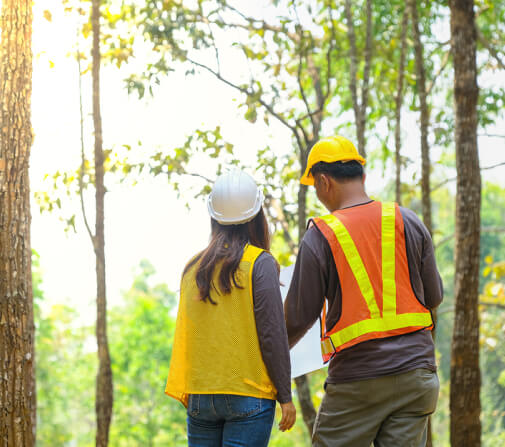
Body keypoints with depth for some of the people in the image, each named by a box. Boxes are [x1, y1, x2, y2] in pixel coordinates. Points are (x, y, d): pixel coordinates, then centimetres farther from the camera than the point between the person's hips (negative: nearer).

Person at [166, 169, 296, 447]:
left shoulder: (193, 267, 8)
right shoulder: (260, 264, -6)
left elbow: (183, 336, 11)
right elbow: (272, 334, -8)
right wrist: (285, 396, -3)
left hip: (199, 396, 5)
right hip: (248, 395, -4)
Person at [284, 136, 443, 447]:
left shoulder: (320, 236, -6)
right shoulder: (407, 221, 4)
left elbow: (300, 316, -2)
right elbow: (434, 296, 9)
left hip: (357, 377, -3)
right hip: (415, 370, 3)